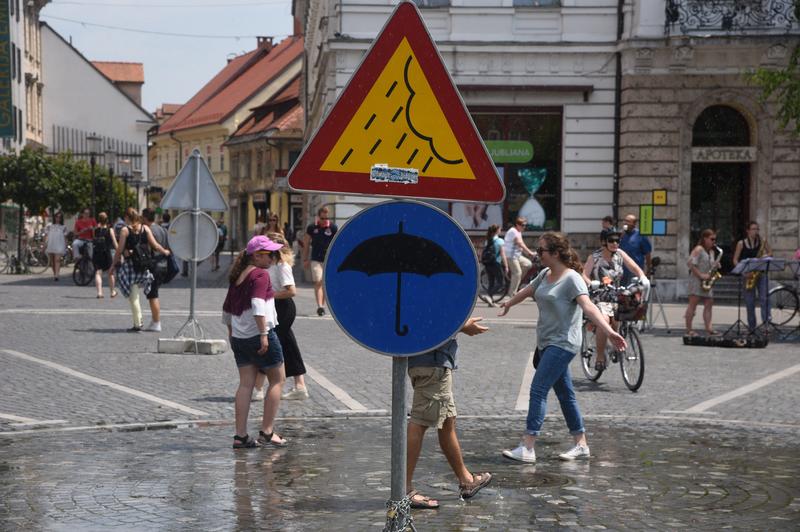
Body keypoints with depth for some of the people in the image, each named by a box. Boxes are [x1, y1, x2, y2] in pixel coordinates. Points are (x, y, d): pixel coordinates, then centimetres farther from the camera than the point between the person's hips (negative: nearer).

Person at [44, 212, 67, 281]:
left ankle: (56, 275, -27)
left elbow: (65, 237, 12)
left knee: (57, 260, -17)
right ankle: (54, 274, 23)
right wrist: (45, 244, -5)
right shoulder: (49, 226, 11)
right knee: (52, 261, 9)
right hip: (50, 246, 2)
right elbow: (46, 235, 8)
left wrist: (66, 247, 8)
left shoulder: (63, 227, 11)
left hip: (59, 246, -2)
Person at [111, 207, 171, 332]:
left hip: (130, 264, -4)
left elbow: (120, 250, -6)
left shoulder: (125, 230, -6)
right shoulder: (145, 228, 4)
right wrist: (165, 252, 20)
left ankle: (137, 324, 1)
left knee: (133, 296, 1)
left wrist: (114, 264, 4)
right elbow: (155, 245, 3)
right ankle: (138, 319, 14)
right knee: (134, 295, 19)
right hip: (144, 265, 4)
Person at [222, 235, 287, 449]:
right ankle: (267, 432, 4)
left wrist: (231, 333, 31)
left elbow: (227, 308, 21)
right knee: (277, 380, 6)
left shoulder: (237, 276, 14)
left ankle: (241, 435, 2)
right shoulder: (260, 275, -10)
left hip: (239, 338, 7)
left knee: (245, 384, 6)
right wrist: (264, 334, -25)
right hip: (259, 335, -7)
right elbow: (258, 305, -23)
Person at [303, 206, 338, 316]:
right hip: (316, 260, 0)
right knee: (318, 282, -12)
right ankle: (319, 306, -19)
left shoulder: (333, 228, -1)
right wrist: (305, 260, 9)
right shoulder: (311, 228, 2)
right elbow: (306, 244, 10)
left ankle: (322, 306, 19)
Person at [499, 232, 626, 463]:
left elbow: (588, 307, -28)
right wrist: (509, 303, 48)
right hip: (546, 343, 9)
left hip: (562, 344, -9)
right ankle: (581, 445, 18)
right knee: (564, 393, 11)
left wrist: (609, 331, -42)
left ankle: (527, 447, -14)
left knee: (538, 390, -13)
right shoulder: (545, 274, 10)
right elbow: (528, 290, 30)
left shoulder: (572, 279, -15)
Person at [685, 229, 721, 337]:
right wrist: (701, 275, -22)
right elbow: (690, 264, -17)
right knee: (693, 303, -8)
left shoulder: (711, 252, 17)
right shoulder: (698, 249, -8)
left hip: (707, 281, 8)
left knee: (709, 303, 1)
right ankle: (689, 330, -7)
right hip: (696, 280, -8)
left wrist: (716, 266, 1)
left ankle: (708, 328, -1)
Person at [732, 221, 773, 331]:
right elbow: (735, 260, 1)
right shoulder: (741, 243, 1)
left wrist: (766, 256, -12)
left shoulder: (762, 241, 6)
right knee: (749, 302, 2)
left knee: (764, 297, -19)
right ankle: (752, 327, 9)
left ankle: (766, 320, -25)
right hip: (747, 274, -1)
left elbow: (770, 253, 11)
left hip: (761, 272, 1)